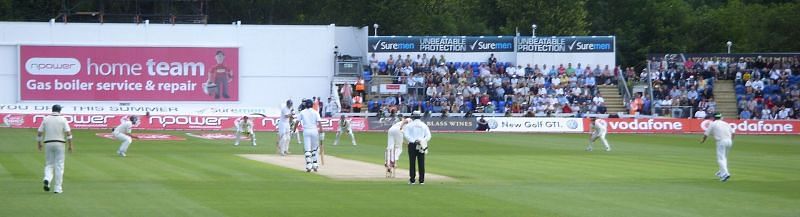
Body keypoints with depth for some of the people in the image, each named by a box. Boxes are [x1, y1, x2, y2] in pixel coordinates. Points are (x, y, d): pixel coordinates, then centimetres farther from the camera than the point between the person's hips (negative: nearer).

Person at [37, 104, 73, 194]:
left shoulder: (46, 119, 4)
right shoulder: (63, 119, -2)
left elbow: (39, 133, 4)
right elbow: (68, 133, -10)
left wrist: (38, 143, 18)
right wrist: (70, 145, -3)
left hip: (48, 144, 2)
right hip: (59, 144, -2)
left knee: (49, 164, 12)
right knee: (59, 166, 4)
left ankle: (47, 179, -18)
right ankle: (57, 188, 2)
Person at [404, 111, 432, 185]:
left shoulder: (409, 125, 3)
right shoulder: (424, 125, 10)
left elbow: (406, 134, -9)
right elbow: (428, 136, 2)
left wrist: (413, 141, -10)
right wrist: (423, 141, -4)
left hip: (412, 145, -2)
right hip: (421, 147, 2)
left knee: (412, 162, 1)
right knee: (421, 163, 3)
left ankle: (412, 179, -2)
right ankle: (422, 180, 2)